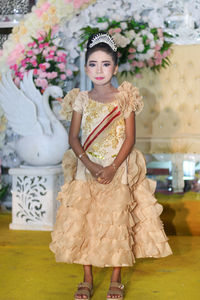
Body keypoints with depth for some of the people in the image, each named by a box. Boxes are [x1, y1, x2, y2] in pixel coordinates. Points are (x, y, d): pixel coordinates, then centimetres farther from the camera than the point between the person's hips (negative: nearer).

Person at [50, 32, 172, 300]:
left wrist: (112, 168, -15)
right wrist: (89, 165, -12)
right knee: (83, 223, 2)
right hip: (85, 171, 2)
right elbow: (73, 137, 2)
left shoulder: (125, 98, -1)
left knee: (117, 223, -1)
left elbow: (130, 138, -4)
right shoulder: (81, 99, 5)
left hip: (117, 172, -2)